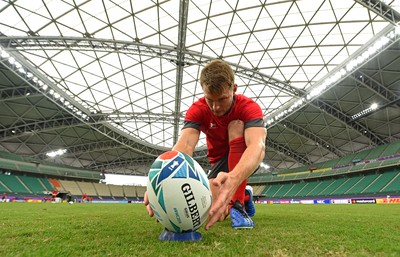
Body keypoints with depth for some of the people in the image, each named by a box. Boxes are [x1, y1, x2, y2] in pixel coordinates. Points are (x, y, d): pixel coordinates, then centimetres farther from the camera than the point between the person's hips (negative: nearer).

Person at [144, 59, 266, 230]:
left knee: (237, 125, -32)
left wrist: (233, 179, -67)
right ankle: (244, 196, 14)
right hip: (219, 160, 3)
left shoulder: (249, 107, -27)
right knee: (210, 208, -22)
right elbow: (185, 144, -39)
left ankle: (238, 204, -26)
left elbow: (258, 146, -47)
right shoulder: (197, 110, -21)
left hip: (247, 160, -2)